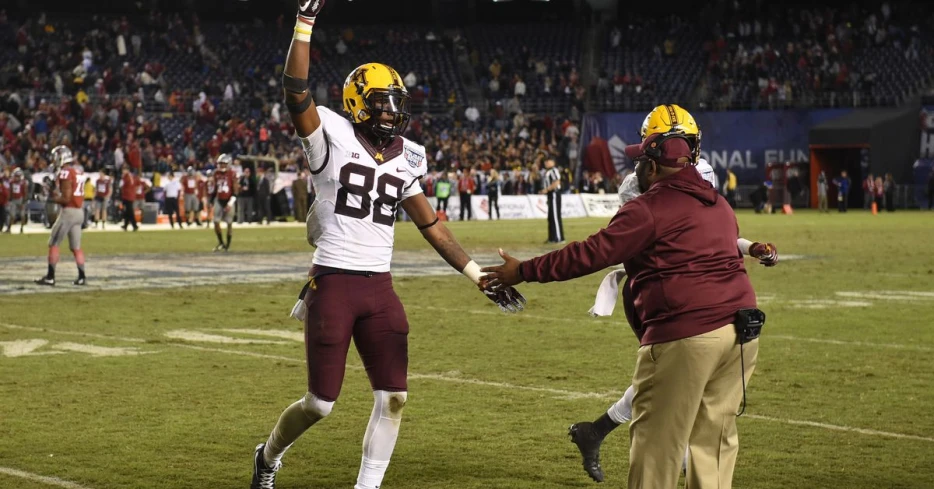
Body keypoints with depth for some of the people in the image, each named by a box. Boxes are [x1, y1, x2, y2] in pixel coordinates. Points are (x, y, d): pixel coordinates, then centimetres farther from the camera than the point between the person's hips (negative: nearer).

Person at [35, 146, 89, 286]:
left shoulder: (65, 173, -14)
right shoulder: (77, 172, 14)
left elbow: (66, 198, -17)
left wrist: (55, 198, 1)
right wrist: (58, 195, 13)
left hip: (69, 211, -8)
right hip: (80, 212, 8)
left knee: (53, 244, 0)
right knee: (76, 247, 11)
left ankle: (50, 277, 0)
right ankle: (82, 277, 7)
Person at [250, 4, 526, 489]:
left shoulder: (404, 158, 10)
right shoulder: (332, 138, -6)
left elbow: (432, 226, 13)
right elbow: (296, 92, -23)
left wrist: (482, 277, 10)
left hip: (380, 288, 5)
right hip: (333, 284, -5)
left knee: (393, 398, 0)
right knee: (320, 404, 1)